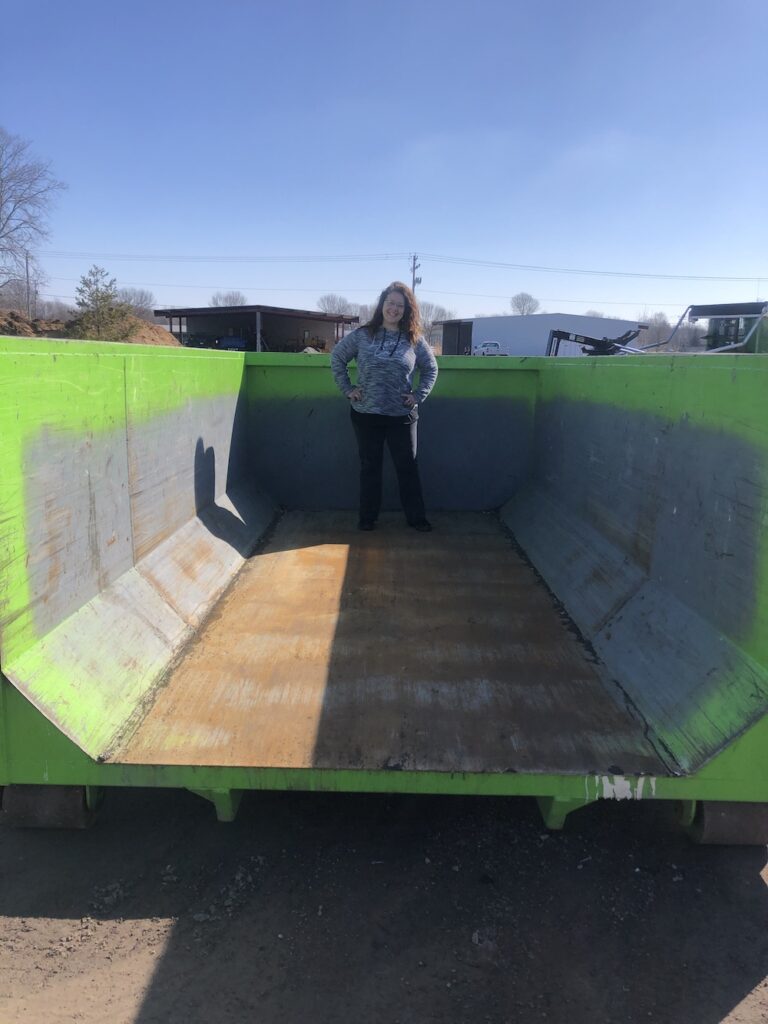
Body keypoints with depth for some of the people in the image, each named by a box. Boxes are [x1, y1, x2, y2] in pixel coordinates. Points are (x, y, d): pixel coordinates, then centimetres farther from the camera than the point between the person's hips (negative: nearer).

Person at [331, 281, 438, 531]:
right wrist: (347, 388, 1)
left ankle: (416, 516, 19)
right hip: (366, 414, 0)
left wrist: (419, 396, 2)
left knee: (407, 467, 7)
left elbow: (431, 369, 12)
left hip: (402, 416, 0)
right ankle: (367, 517, 22)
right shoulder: (362, 335, -1)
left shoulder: (414, 339, 0)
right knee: (369, 467, 11)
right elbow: (337, 357, 7)